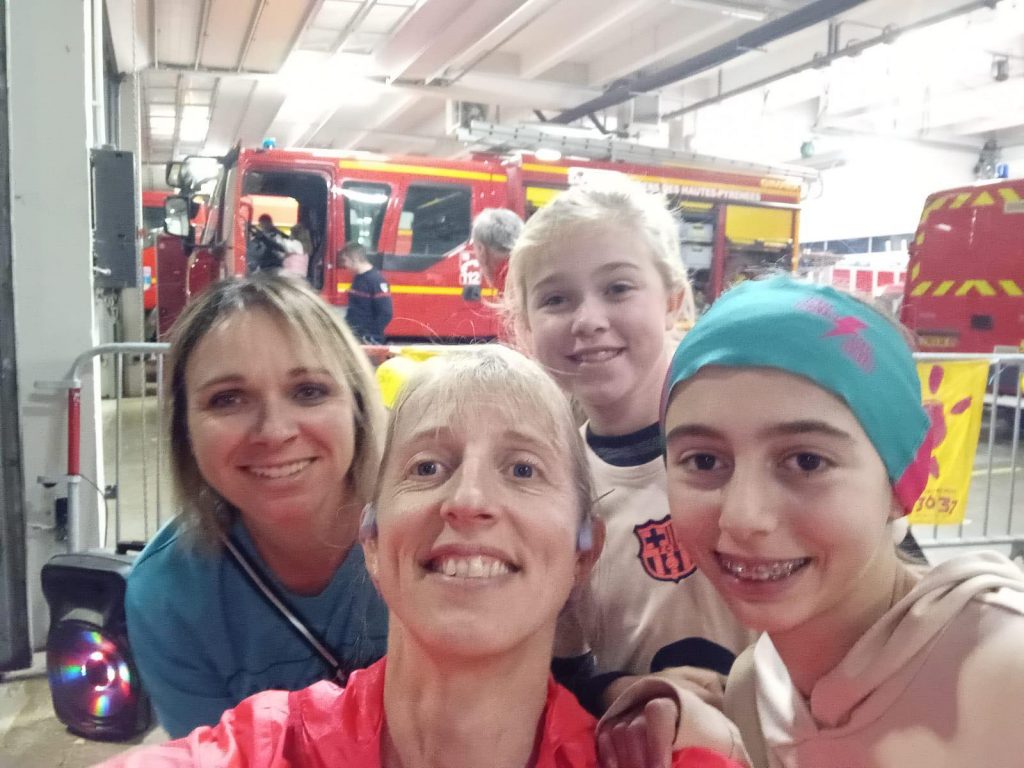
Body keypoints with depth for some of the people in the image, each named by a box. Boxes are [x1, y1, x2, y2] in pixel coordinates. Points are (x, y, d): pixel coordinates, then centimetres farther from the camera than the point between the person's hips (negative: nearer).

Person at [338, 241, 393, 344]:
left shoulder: (375, 279, -15)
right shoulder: (357, 278, 11)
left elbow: (385, 314, -19)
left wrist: (370, 336, -19)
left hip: (368, 340, -8)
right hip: (352, 337, 8)